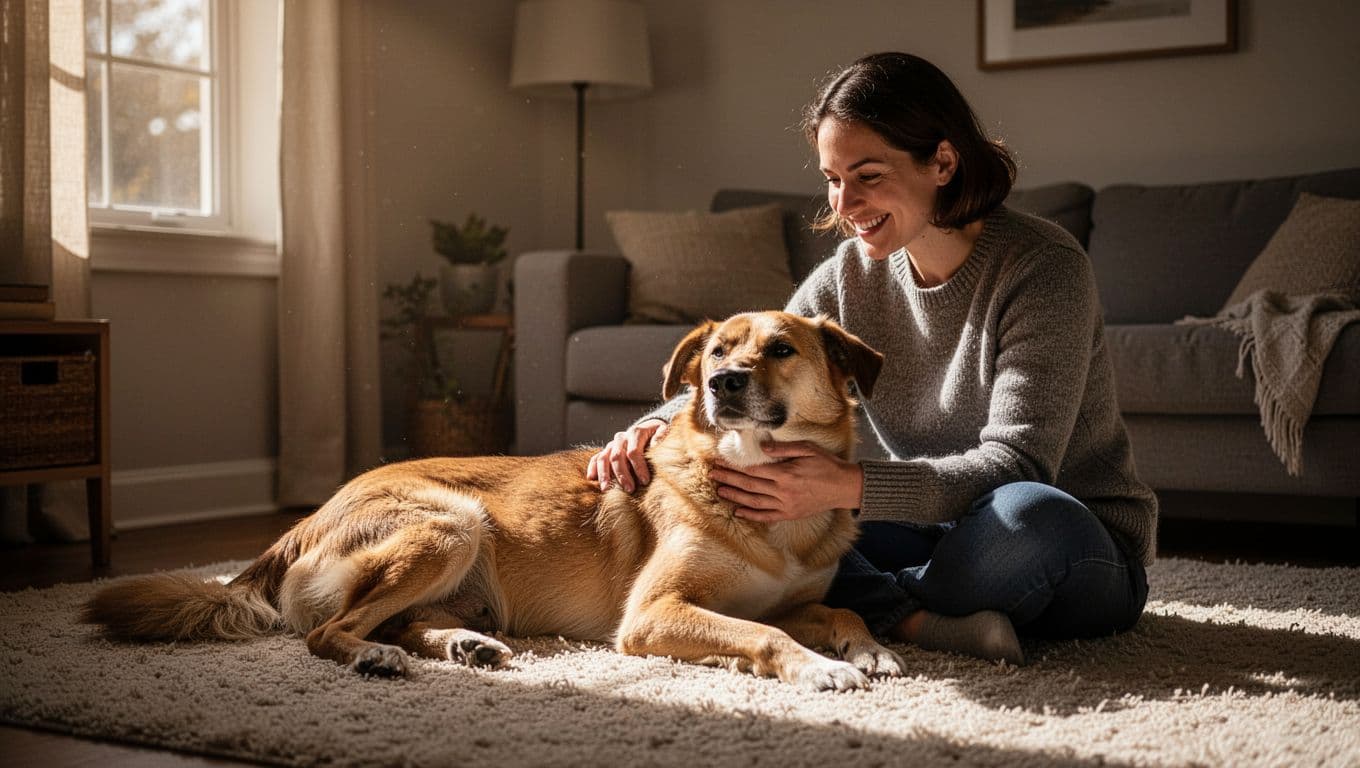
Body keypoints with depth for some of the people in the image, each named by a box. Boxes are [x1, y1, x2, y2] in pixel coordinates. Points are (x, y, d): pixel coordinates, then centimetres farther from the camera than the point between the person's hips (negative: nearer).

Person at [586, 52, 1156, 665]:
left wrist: (851, 487, -40)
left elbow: (1016, 466, -28)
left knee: (1024, 514, -40)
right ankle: (920, 621, -24)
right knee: (758, 499, -11)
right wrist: (659, 424, -21)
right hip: (940, 532, 5)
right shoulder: (850, 276, -1)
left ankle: (875, 607, -14)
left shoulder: (1042, 267, -19)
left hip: (1082, 552, -5)